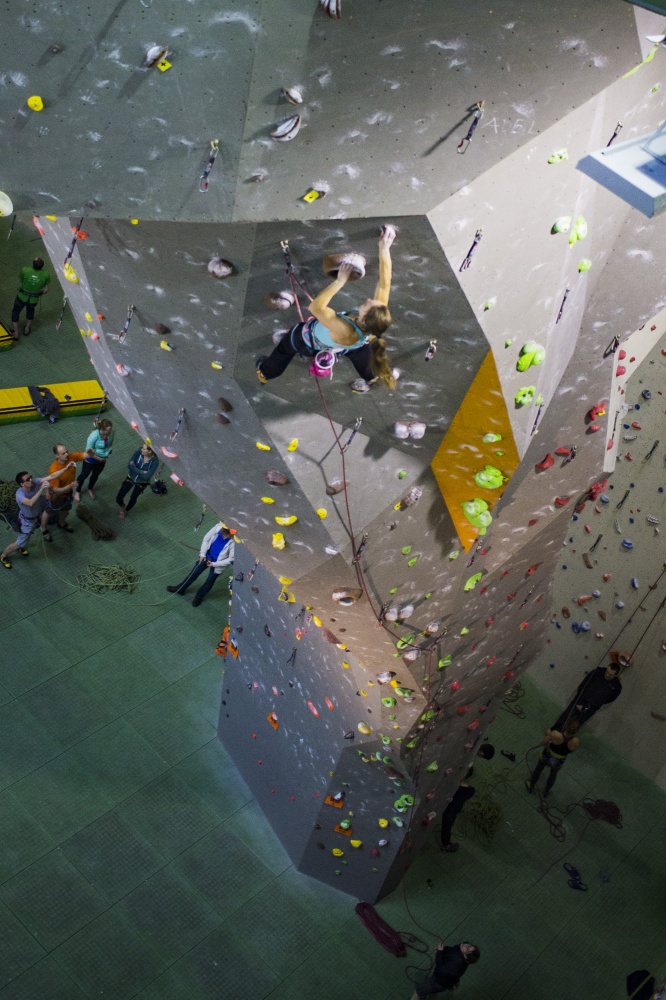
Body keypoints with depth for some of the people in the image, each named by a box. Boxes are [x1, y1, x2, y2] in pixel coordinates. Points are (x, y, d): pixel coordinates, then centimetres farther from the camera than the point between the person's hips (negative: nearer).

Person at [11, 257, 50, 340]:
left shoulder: (25, 270, -26)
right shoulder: (46, 275, -23)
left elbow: (20, 280, -5)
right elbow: (46, 290, -12)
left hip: (22, 296, -1)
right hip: (34, 299, 1)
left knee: (16, 312, 25)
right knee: (30, 311, 34)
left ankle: (16, 333, 32)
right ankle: (27, 329, 51)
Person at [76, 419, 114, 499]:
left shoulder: (111, 432, -23)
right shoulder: (94, 435, -38)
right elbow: (88, 451, -27)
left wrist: (108, 452, -9)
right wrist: (99, 458, -20)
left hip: (102, 459, 5)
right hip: (91, 459, -5)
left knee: (96, 475, 29)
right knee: (84, 475, 21)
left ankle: (90, 489, 57)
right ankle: (77, 491, 46)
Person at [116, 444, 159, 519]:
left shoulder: (155, 461, -30)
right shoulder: (139, 452, -24)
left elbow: (147, 477, -32)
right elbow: (129, 465, -30)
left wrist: (135, 471, -24)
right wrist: (142, 472, -33)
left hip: (142, 482, -2)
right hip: (131, 478, 2)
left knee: (133, 498, 22)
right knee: (119, 498, 3)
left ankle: (126, 511, 56)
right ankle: (122, 508, 41)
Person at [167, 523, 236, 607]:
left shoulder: (233, 542, -35)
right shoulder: (218, 527, -24)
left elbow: (231, 559, -24)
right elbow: (206, 539, -7)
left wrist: (214, 564, -21)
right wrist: (202, 553, -9)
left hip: (217, 564, -4)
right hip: (207, 556, 4)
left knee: (209, 581, 18)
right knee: (194, 573, 21)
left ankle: (199, 596, 46)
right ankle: (180, 588, 44)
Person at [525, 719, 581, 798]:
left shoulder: (555, 734, -41)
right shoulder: (576, 742, -35)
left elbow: (543, 743, -21)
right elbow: (571, 751, -11)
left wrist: (548, 734, -3)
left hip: (547, 755, -1)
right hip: (558, 761, 1)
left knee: (538, 768, 32)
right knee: (553, 773, 35)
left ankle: (531, 786, 57)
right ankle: (546, 791, 60)